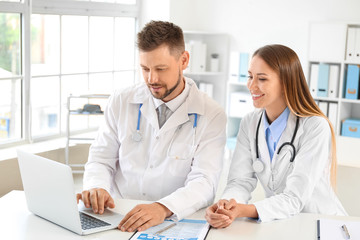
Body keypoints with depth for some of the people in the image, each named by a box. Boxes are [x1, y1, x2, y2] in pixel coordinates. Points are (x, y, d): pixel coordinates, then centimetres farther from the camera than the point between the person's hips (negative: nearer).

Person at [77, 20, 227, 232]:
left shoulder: (212, 116, -2)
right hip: (118, 218, 1)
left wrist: (163, 208, -30)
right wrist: (96, 188, -15)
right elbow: (101, 160, 9)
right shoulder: (120, 103, 7)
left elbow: (204, 182, -11)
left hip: (173, 222, -1)